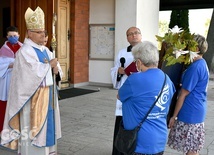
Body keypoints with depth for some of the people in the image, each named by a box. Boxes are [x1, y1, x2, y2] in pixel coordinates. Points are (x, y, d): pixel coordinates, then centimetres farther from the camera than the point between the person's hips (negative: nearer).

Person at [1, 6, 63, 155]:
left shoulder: (46, 50, 12)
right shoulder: (25, 51, -12)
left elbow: (56, 67, 11)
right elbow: (35, 72, -22)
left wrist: (55, 68, -11)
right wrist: (49, 65, -9)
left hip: (48, 94, 8)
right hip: (33, 96, -8)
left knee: (47, 125, 13)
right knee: (33, 126, -2)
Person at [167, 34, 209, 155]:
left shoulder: (195, 67, -21)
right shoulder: (202, 64, 9)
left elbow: (183, 95, -17)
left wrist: (174, 116, -11)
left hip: (190, 113, -9)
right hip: (197, 112, 9)